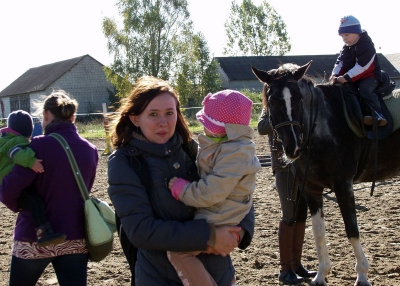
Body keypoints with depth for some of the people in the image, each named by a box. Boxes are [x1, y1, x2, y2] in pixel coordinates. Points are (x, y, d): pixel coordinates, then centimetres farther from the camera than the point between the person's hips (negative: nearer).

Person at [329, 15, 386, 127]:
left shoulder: (366, 45, -17)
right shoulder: (346, 48, 10)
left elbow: (362, 65, -26)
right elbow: (340, 62, 7)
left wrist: (347, 77, -31)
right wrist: (335, 74, -14)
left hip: (369, 76, -8)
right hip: (352, 79, 9)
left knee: (364, 90, -34)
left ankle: (378, 115, -38)